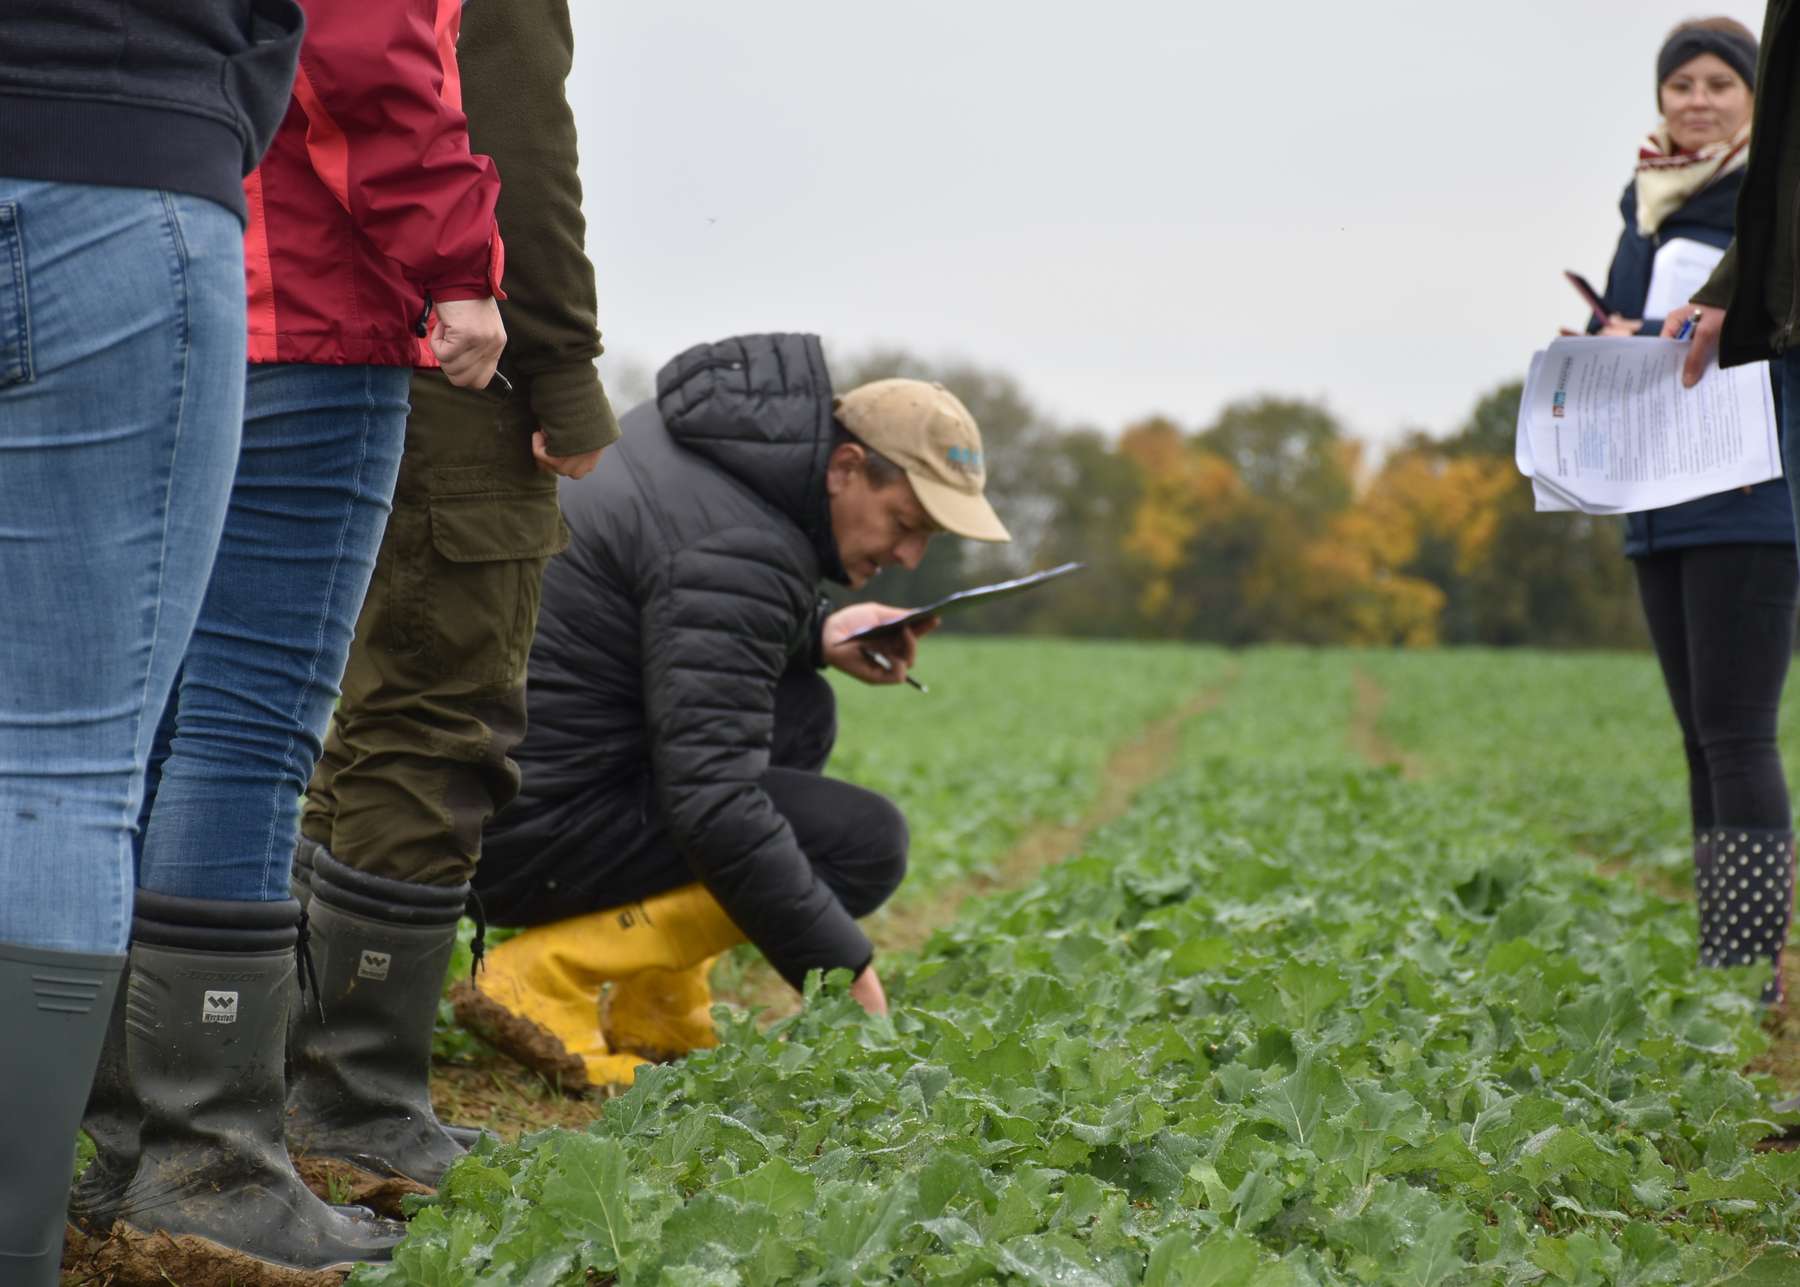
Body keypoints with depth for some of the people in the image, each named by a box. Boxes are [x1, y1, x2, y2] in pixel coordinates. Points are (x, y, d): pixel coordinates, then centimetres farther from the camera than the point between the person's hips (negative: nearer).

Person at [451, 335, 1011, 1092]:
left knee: (800, 714, 19)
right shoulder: (742, 551, -20)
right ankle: (545, 982, -11)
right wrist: (843, 969, -21)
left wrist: (818, 636, 13)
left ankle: (655, 1018, 12)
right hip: (528, 830, -10)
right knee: (866, 842, -10)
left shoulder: (700, 429, 9)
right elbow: (712, 805, -27)